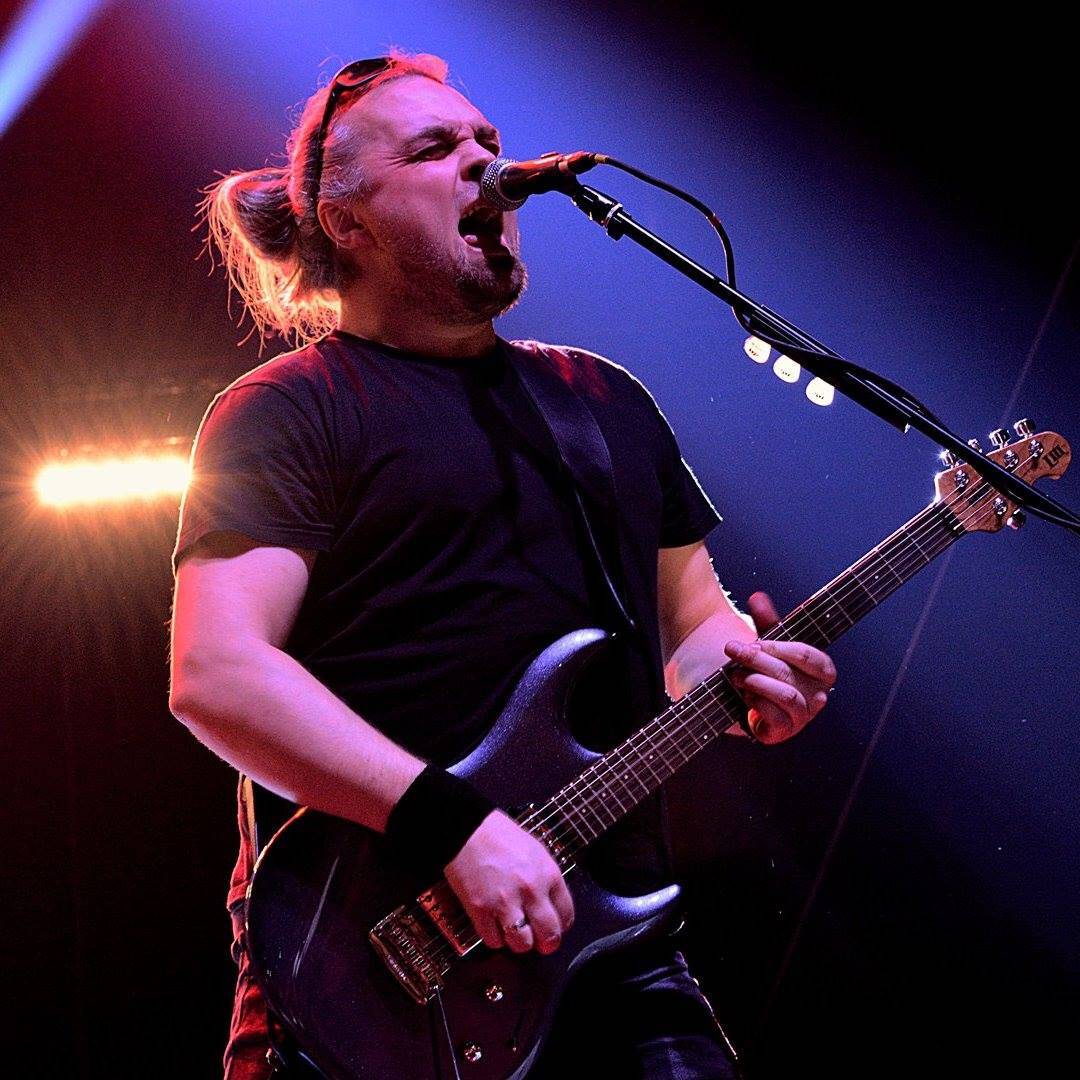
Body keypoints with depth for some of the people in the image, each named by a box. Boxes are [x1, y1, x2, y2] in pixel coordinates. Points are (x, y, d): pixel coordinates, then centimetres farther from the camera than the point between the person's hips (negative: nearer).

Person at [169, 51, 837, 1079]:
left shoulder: (608, 399, 19)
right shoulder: (286, 410, -2)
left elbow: (693, 618, 25)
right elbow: (215, 673, -14)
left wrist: (741, 672, 1)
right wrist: (456, 823, -20)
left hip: (615, 942, 6)